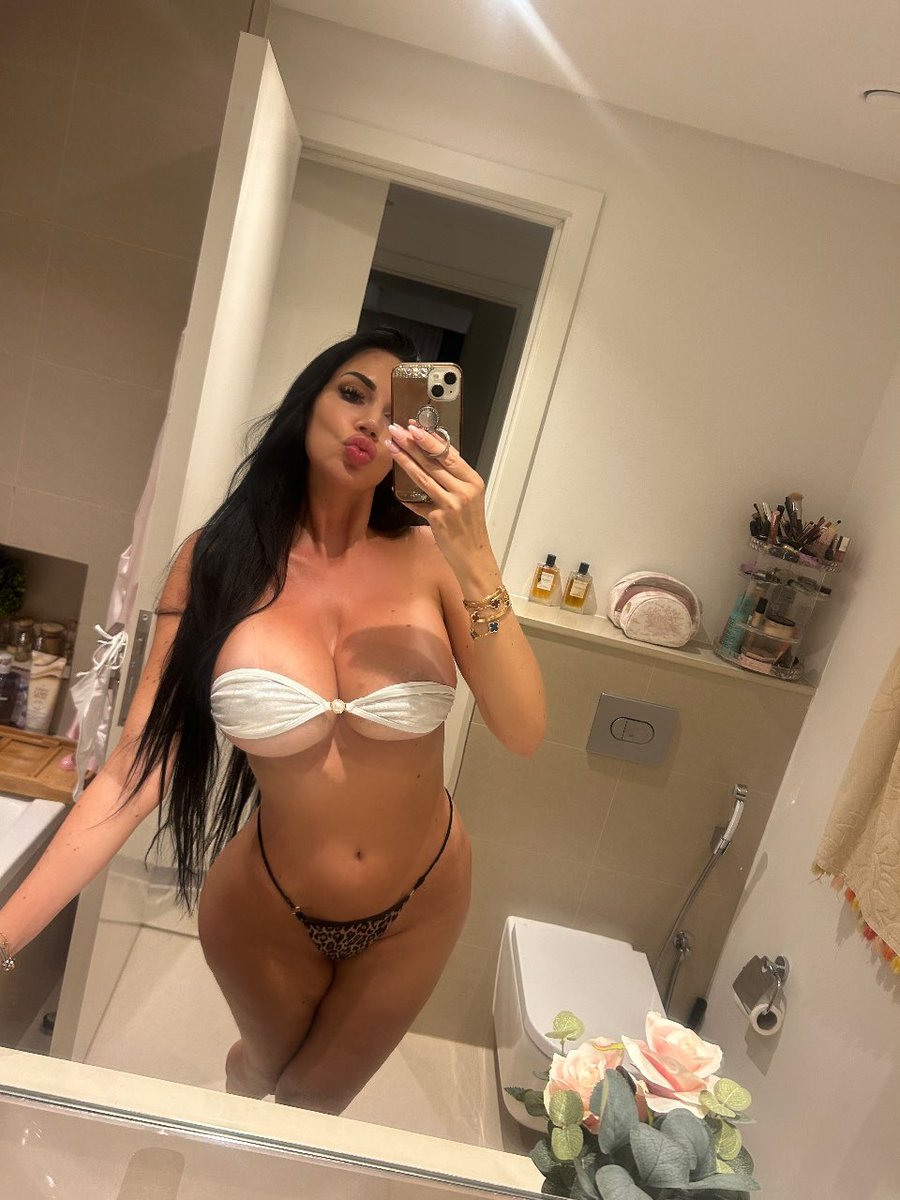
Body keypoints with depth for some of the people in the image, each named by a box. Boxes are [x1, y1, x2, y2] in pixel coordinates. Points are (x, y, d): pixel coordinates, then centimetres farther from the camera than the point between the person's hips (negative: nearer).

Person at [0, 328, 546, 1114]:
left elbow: (524, 733, -25)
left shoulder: (428, 557, -18)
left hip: (419, 907, 0)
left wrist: (476, 562, -35)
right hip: (267, 908, 1)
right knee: (266, 1068, 33)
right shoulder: (219, 558, -17)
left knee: (314, 1109, 25)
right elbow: (139, 765, -17)